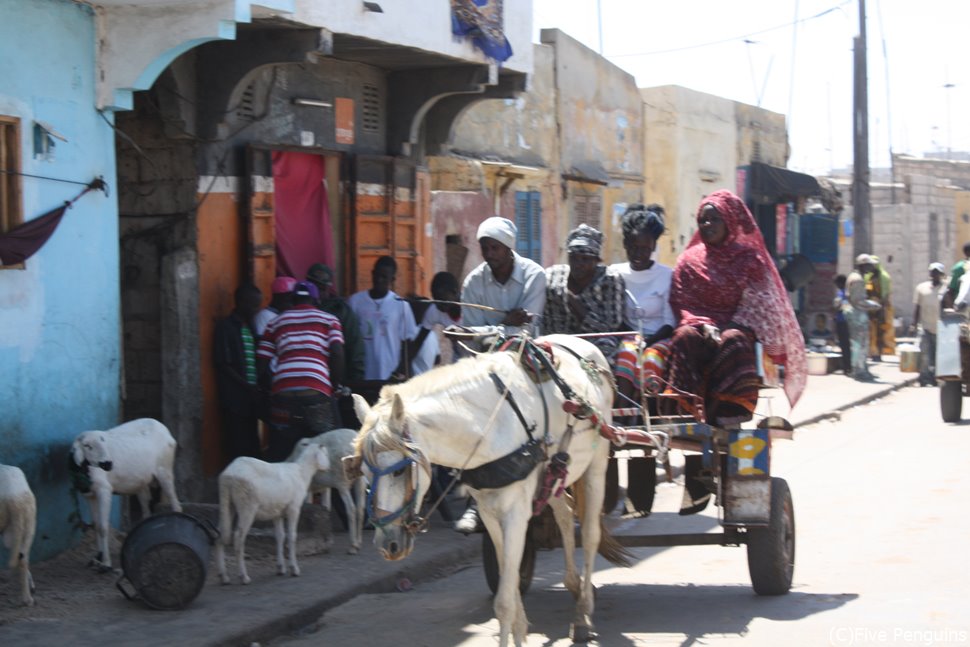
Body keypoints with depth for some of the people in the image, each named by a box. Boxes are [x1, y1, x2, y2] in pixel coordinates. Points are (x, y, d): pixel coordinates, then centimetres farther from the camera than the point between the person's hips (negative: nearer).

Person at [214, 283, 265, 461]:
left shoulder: (250, 328, 17)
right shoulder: (226, 327, -5)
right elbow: (224, 365, -10)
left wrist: (257, 389, 4)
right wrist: (249, 388, -13)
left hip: (250, 399, 7)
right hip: (235, 400, -7)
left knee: (252, 447, 4)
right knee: (238, 449, -8)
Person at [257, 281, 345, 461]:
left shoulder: (276, 323, 22)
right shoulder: (329, 320, 15)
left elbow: (263, 362, 14)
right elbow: (337, 355, 1)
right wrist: (335, 385, 13)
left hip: (281, 391, 2)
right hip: (317, 391, -2)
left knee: (280, 453, 7)